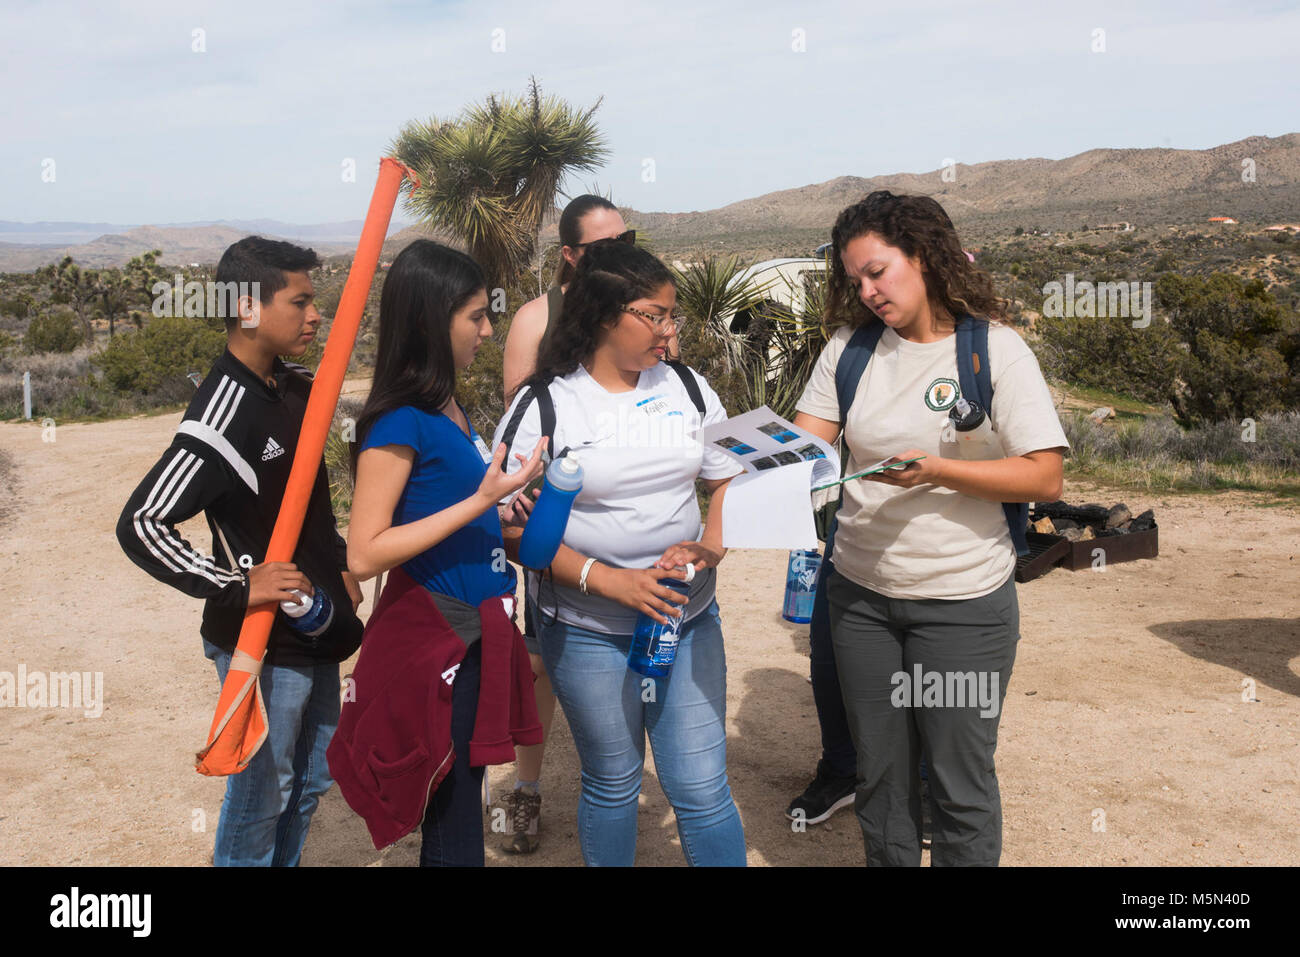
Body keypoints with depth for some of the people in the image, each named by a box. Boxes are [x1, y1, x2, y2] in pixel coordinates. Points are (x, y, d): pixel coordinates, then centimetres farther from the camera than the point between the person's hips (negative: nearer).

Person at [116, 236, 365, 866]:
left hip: (315, 628, 9)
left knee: (311, 780, 21)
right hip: (262, 644, -8)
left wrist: (339, 565, 12)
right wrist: (233, 588, -28)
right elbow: (141, 525, -25)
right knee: (263, 792, 7)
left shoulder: (297, 387, 5)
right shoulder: (225, 413, -22)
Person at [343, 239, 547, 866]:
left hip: (480, 627, 8)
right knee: (451, 820, 6)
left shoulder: (448, 407, 6)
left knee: (465, 791, 20)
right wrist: (481, 500, -24)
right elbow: (364, 554, -22)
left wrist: (500, 511, 6)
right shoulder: (400, 420, -18)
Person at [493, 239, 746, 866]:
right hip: (588, 631, -2)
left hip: (689, 618, 3)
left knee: (702, 788, 4)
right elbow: (515, 525, -11)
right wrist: (610, 580, -20)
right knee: (612, 785, 14)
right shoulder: (545, 405, -9)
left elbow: (729, 480, 9)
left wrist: (709, 548, -11)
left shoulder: (687, 387, 3)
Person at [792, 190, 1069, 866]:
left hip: (962, 601, -4)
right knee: (879, 772, 17)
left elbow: (1045, 478, -14)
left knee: (959, 783, 8)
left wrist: (936, 471, -25)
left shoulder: (996, 349, -9)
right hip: (860, 594, 4)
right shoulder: (850, 347, 3)